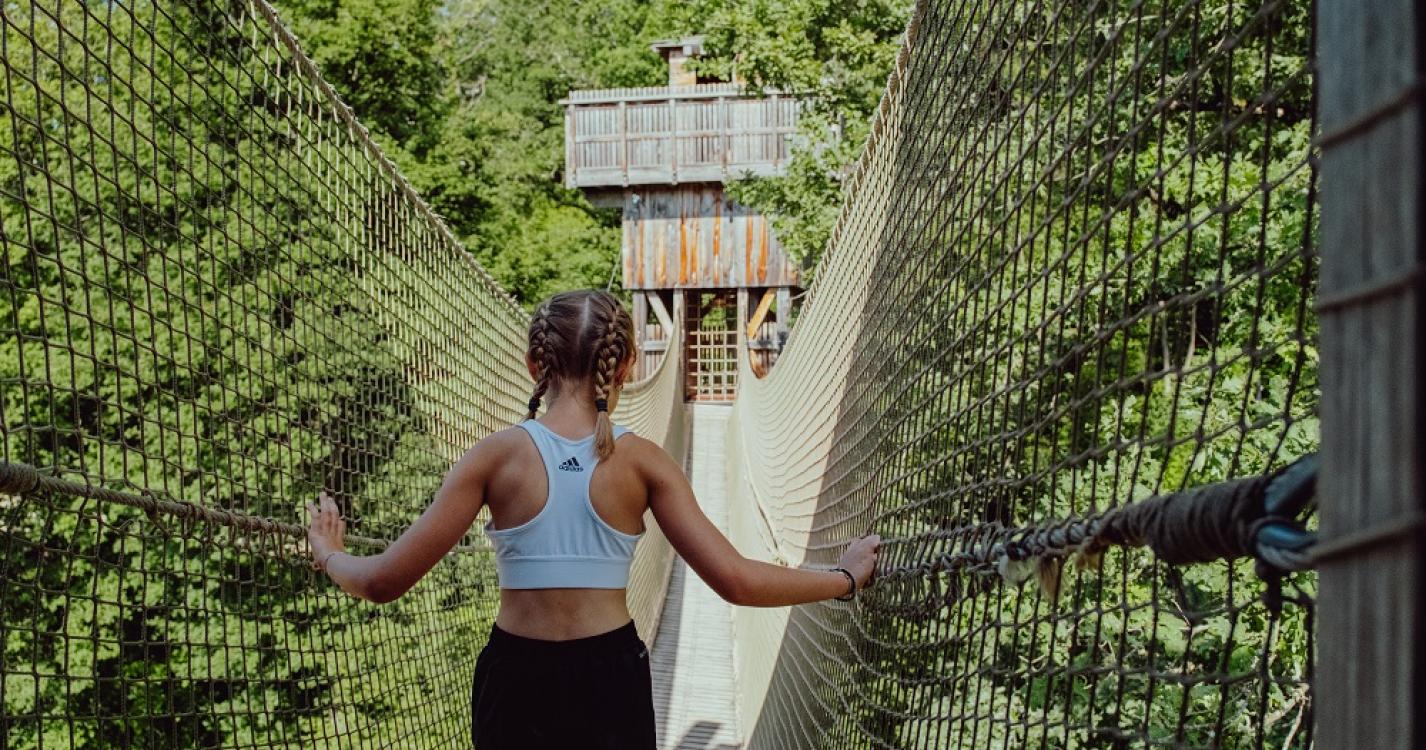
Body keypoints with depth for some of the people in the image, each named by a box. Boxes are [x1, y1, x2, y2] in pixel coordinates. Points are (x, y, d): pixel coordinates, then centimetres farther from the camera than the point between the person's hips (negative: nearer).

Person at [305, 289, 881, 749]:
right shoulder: (642, 462, -7)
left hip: (516, 682, 0)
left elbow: (384, 582, -8)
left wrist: (329, 554, 14)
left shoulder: (498, 456, -8)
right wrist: (847, 577, 4)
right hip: (611, 680, 0)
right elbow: (736, 581, -11)